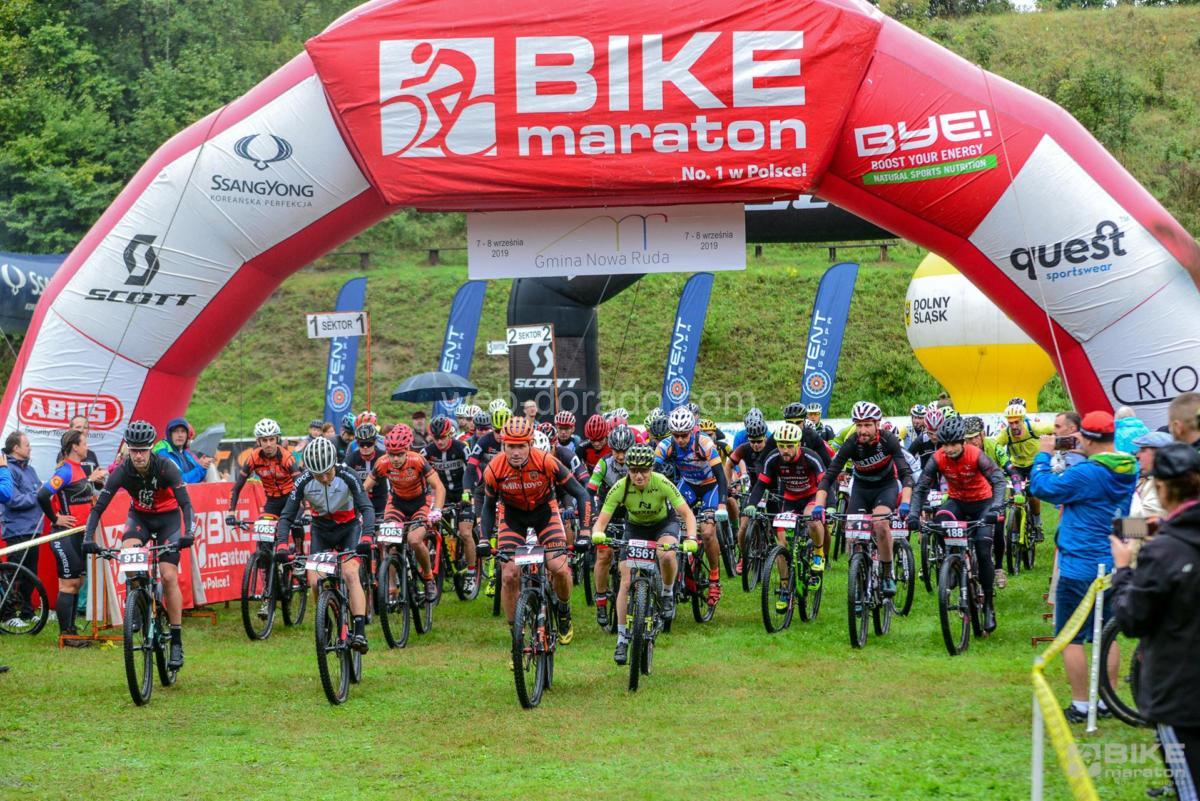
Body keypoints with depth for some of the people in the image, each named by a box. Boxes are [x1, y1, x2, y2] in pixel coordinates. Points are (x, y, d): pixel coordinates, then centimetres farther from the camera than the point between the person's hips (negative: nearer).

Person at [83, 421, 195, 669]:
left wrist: (188, 533, -48)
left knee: (169, 576, -12)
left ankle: (177, 642, -7)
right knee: (128, 551, -31)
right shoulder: (122, 472, -21)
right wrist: (88, 538, -36)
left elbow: (185, 503, -32)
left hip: (168, 516, -2)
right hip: (139, 516, 2)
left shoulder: (166, 467, -27)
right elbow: (99, 506, -22)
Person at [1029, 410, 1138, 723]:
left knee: (1070, 638, 2)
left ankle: (1080, 706, 3)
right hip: (1113, 566, 8)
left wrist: (1043, 455, -1)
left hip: (1079, 568, -8)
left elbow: (1041, 487, -15)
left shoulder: (1087, 473, -21)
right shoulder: (1129, 471, 3)